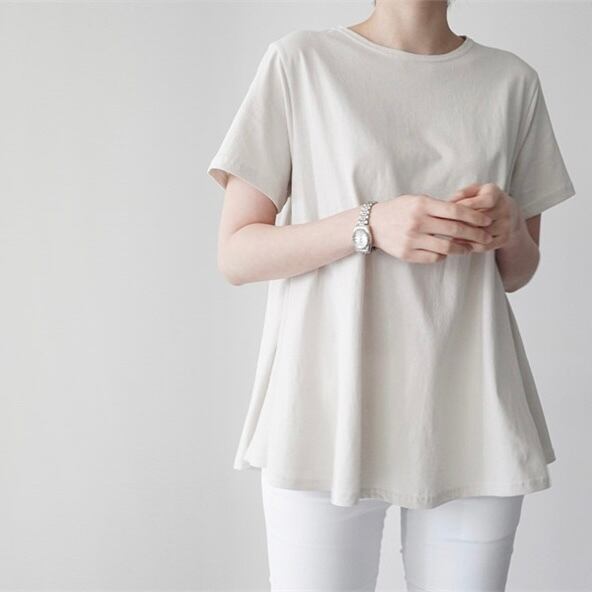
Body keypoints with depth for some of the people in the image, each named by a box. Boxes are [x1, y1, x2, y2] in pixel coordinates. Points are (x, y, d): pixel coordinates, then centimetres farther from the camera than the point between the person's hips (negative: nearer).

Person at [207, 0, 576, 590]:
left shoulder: (513, 81, 8)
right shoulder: (299, 61, 1)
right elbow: (236, 254, -2)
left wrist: (510, 228, -8)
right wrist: (371, 224, -17)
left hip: (470, 419, 3)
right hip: (326, 411, -2)